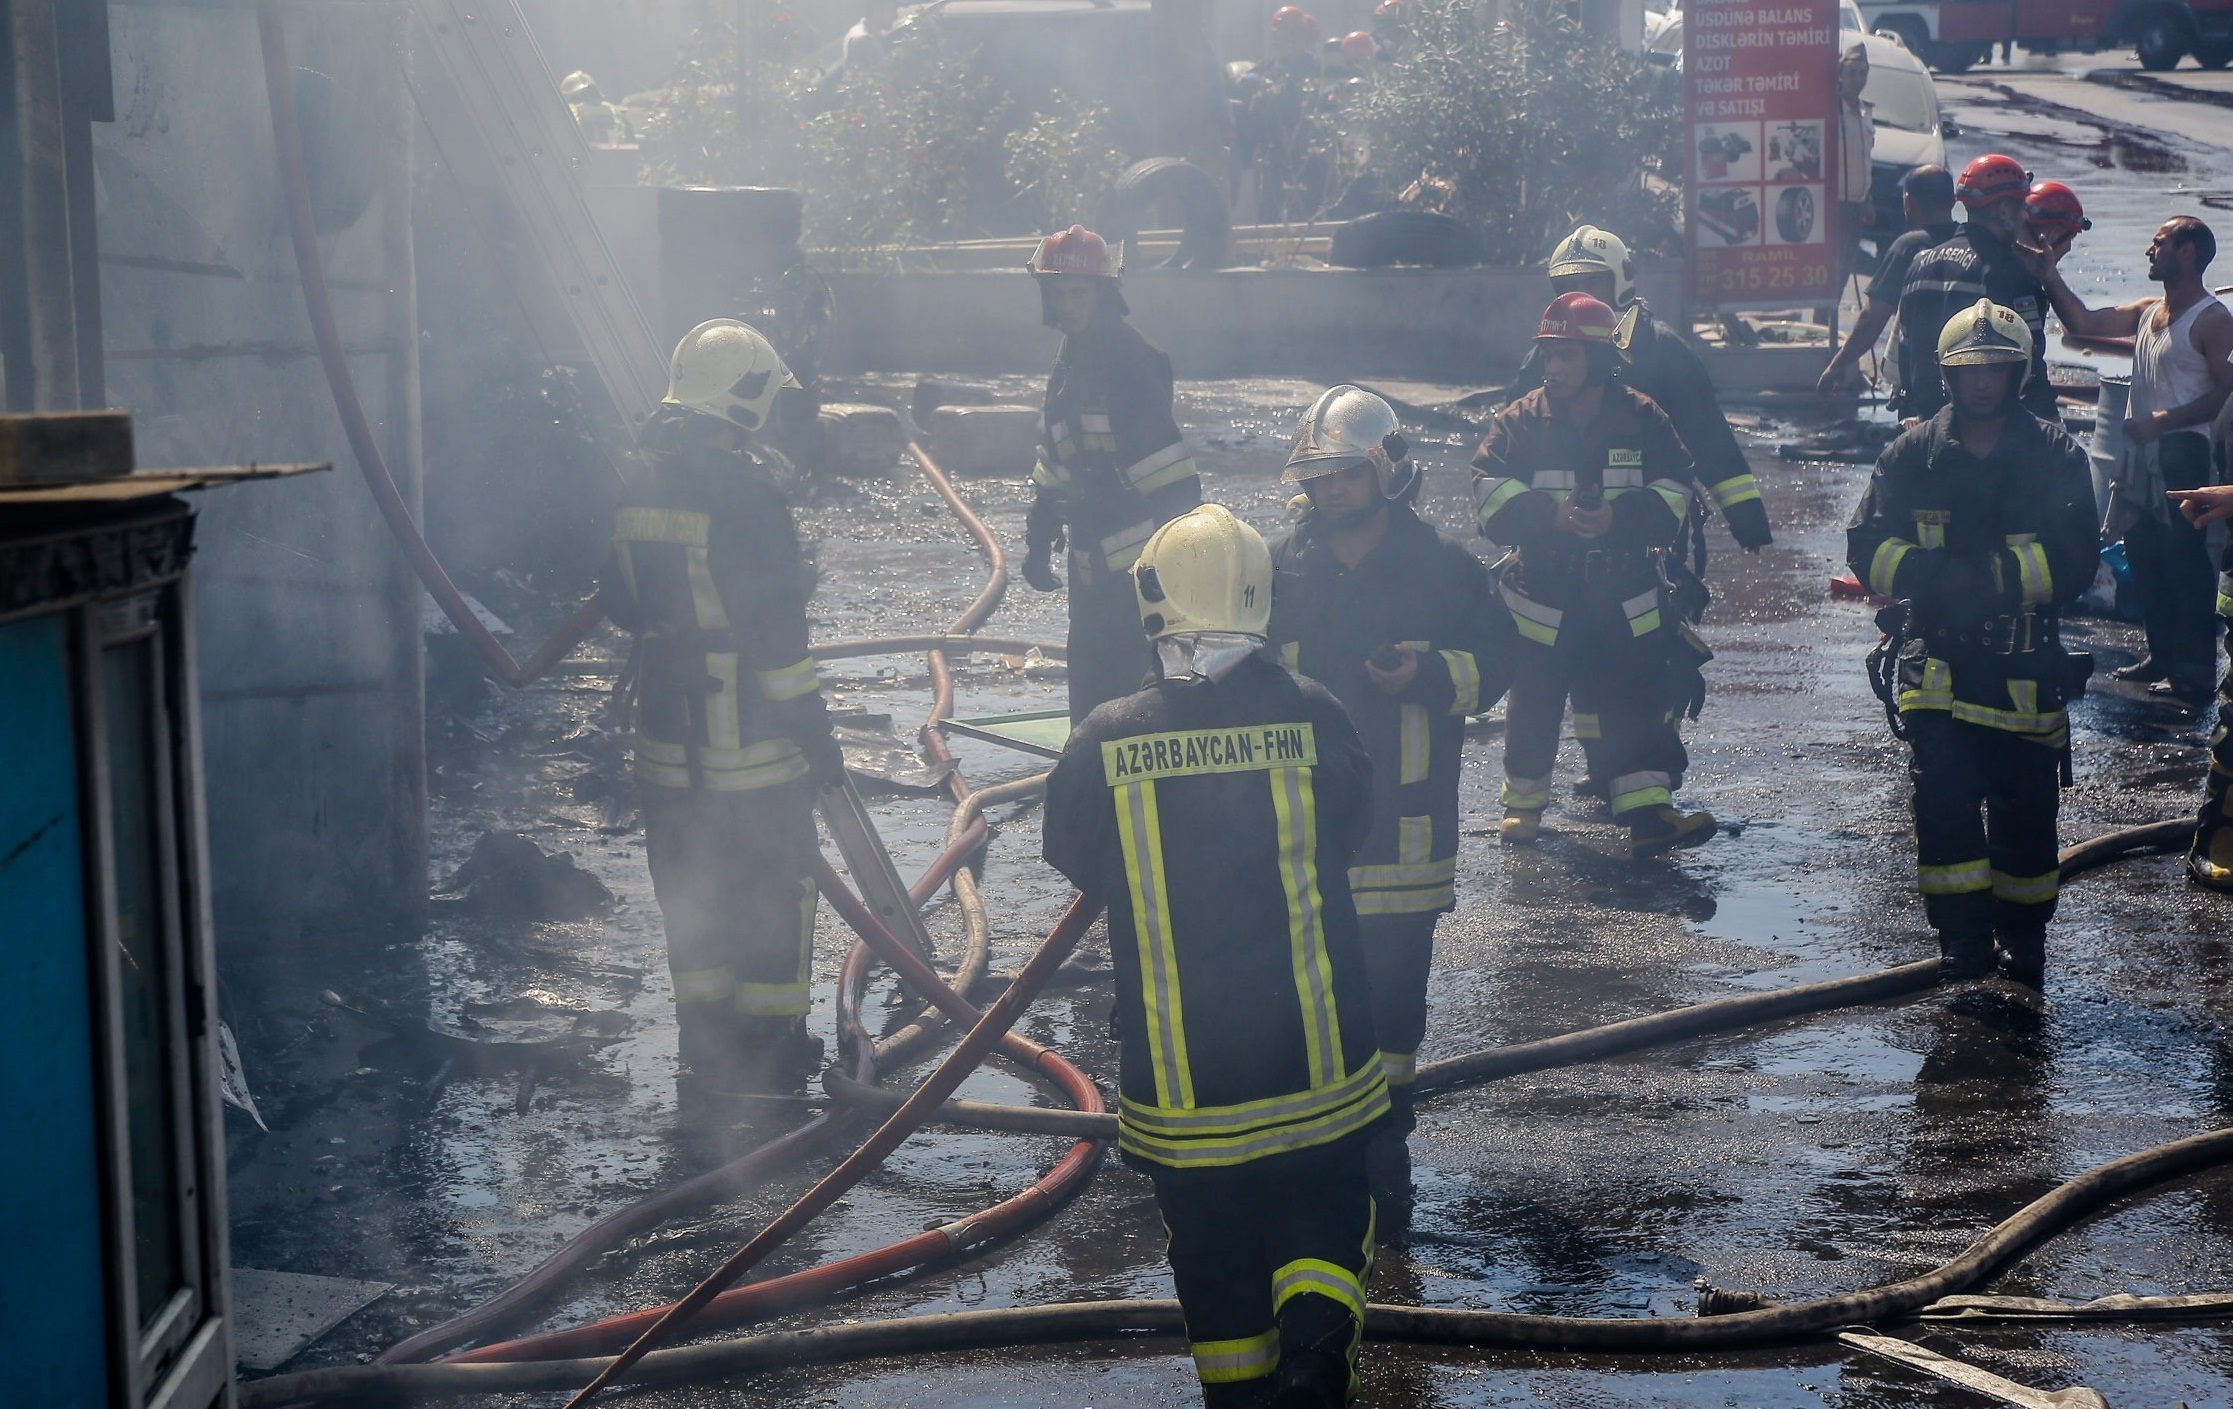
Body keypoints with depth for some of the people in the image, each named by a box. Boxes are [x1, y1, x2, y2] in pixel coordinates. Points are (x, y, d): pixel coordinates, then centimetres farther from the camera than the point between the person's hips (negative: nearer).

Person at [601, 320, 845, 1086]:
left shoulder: (643, 491, 2)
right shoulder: (748, 496, -19)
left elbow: (619, 605, 12)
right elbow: (777, 628, -19)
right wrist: (814, 730, -12)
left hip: (667, 735, 6)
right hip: (751, 737, -6)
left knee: (689, 885, 17)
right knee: (773, 881, 8)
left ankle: (705, 1031, 25)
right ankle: (770, 1038, 14)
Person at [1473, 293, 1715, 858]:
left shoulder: (1643, 419, 1)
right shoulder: (1521, 421, -1)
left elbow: (1673, 494, -3)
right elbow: (1490, 494, -10)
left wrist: (1619, 517, -21)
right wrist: (1550, 516, -25)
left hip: (1625, 598, 0)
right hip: (1542, 595, 0)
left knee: (1637, 702, -3)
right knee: (1534, 704, 9)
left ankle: (1649, 814, -4)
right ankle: (1523, 804, 26)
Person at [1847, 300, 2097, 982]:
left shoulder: (2057, 456, 1)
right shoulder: (1913, 453, 5)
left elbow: (2074, 562, -8)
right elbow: (1867, 545, -1)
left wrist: (1991, 573, -19)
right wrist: (1929, 574, -18)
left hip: (2023, 667, 0)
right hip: (1934, 657, 0)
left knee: (2025, 803, 5)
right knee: (1943, 792, -11)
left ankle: (2023, 932, 23)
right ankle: (1961, 929, 1)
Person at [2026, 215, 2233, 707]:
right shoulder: (2147, 312, 15)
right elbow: (2084, 323, 13)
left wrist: (2164, 420, -20)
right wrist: (2049, 276, 5)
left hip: (2180, 451, -9)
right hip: (2140, 451, 9)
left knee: (2184, 560, -8)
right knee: (2143, 555, 12)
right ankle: (2161, 656, 22)